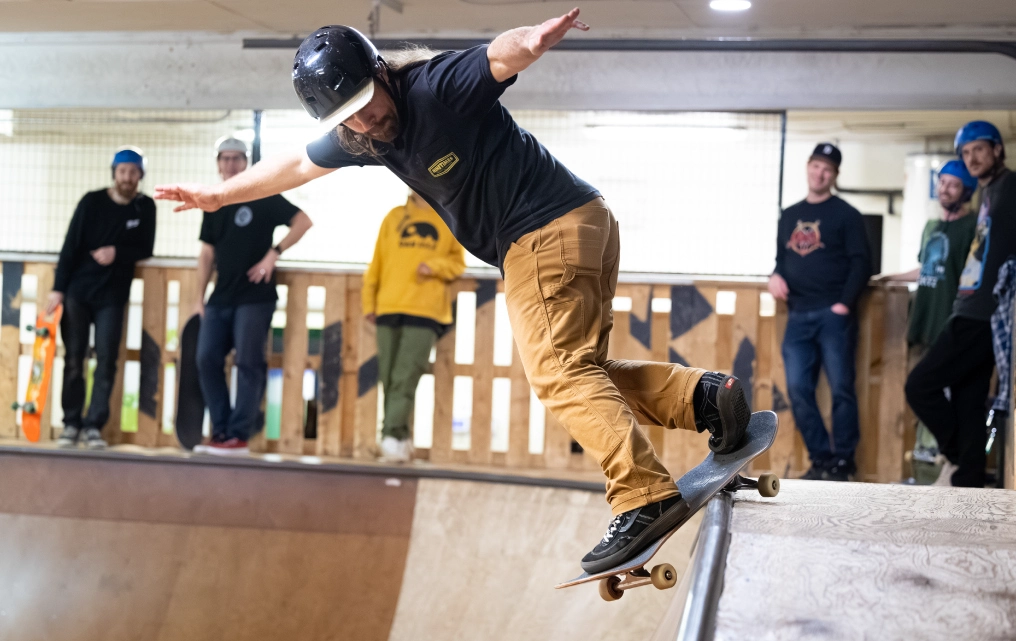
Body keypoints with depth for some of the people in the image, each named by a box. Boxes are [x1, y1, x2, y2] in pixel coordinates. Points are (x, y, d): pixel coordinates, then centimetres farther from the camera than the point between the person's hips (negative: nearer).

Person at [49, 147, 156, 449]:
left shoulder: (145, 207, 2)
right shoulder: (92, 201, -3)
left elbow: (145, 249, 3)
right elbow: (70, 246, -4)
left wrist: (118, 253, -17)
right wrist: (58, 288, -9)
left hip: (112, 296, 1)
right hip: (77, 291, -1)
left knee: (106, 361, -6)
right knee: (73, 360, 1)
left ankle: (94, 425, -1)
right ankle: (71, 424, 9)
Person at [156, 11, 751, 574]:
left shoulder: (438, 86, -16)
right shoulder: (360, 137, 9)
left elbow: (500, 56, -34)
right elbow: (294, 166, 25)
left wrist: (534, 39, -57)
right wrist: (218, 194, 35)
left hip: (549, 227, -9)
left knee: (562, 374, -13)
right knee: (582, 370, 12)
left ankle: (647, 496, -18)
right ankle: (706, 395, 0)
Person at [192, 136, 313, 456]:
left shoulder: (262, 197, -2)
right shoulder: (213, 205, 14)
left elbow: (303, 221, -7)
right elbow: (207, 253, 17)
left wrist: (273, 254, -13)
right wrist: (200, 296, 12)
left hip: (255, 297, -6)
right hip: (221, 298, 6)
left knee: (248, 364, -7)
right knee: (207, 360, -2)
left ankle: (239, 436, -5)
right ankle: (220, 431, 5)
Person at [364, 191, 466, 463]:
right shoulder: (394, 217, 15)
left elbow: (458, 262, 11)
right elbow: (377, 262, 14)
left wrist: (435, 266, -9)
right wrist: (369, 302, 9)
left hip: (426, 311, -2)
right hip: (389, 308, 3)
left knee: (406, 378, -13)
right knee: (388, 378, 1)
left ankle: (392, 434, -16)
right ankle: (400, 436, 9)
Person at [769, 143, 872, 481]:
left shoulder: (846, 215, 1)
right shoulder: (789, 215, 17)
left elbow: (861, 263, -5)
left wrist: (846, 303, -16)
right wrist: (776, 276, -1)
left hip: (833, 315, -5)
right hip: (798, 316, 5)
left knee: (841, 389, -5)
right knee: (798, 390, 0)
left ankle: (842, 462, 2)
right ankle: (820, 458, 8)